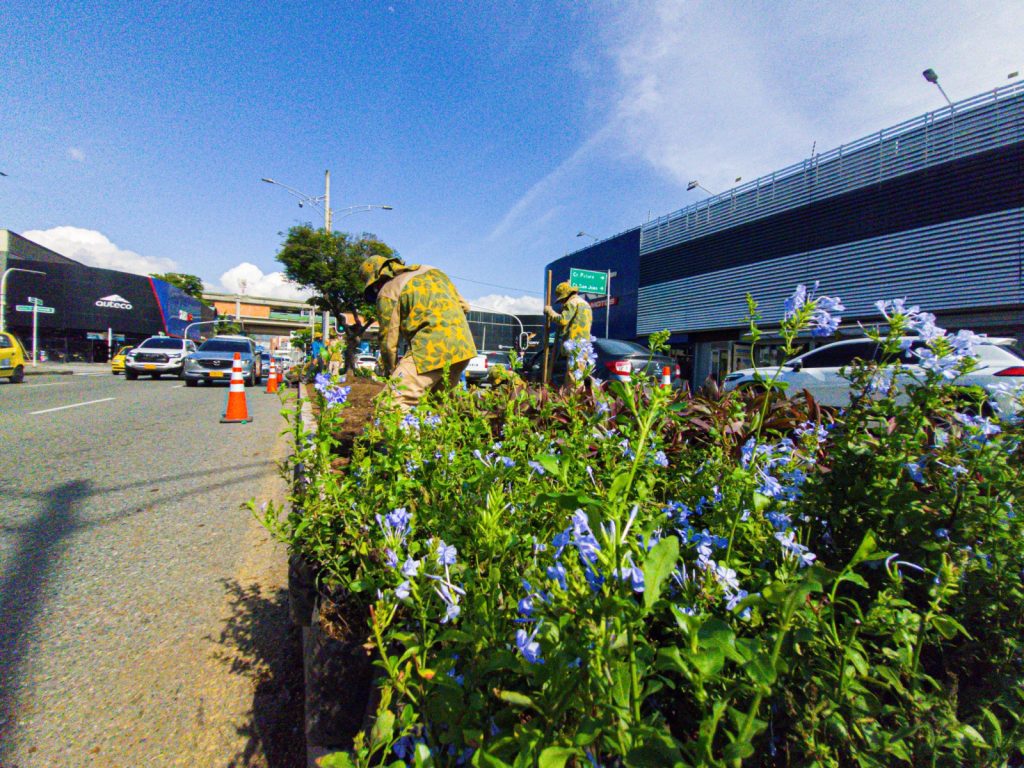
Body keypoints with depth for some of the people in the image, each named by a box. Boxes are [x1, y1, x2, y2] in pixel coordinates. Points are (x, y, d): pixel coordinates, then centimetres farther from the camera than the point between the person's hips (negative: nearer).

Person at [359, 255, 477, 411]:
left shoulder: (387, 293, 1)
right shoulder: (432, 271, 20)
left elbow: (389, 341, 1)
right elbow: (464, 306, 19)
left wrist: (390, 373, 13)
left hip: (431, 350, -8)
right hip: (463, 346, 8)